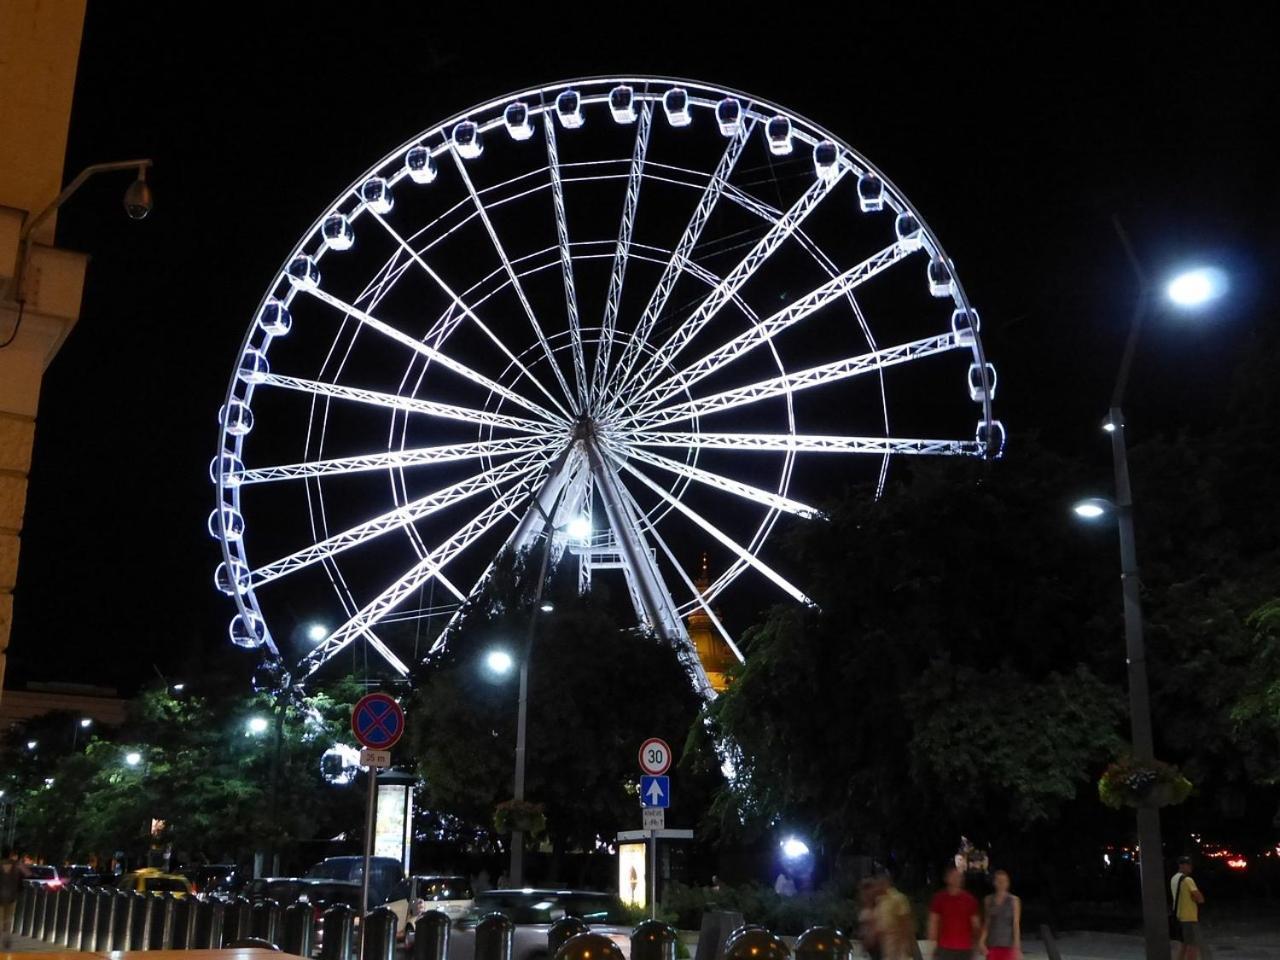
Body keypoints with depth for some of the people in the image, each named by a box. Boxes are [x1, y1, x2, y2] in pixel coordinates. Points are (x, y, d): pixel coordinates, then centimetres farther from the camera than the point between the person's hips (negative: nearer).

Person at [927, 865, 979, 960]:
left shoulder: (970, 899, 4)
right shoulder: (939, 898, 2)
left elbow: (975, 924, 8)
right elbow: (933, 923, 2)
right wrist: (933, 944, -4)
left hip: (965, 949, 1)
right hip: (944, 948, -1)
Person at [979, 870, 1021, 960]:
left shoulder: (1014, 900, -3)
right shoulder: (989, 900, 7)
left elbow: (1016, 924, -6)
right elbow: (986, 924, 10)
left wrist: (1017, 947, -12)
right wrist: (981, 941, 0)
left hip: (1008, 945, -3)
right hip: (992, 945, 3)